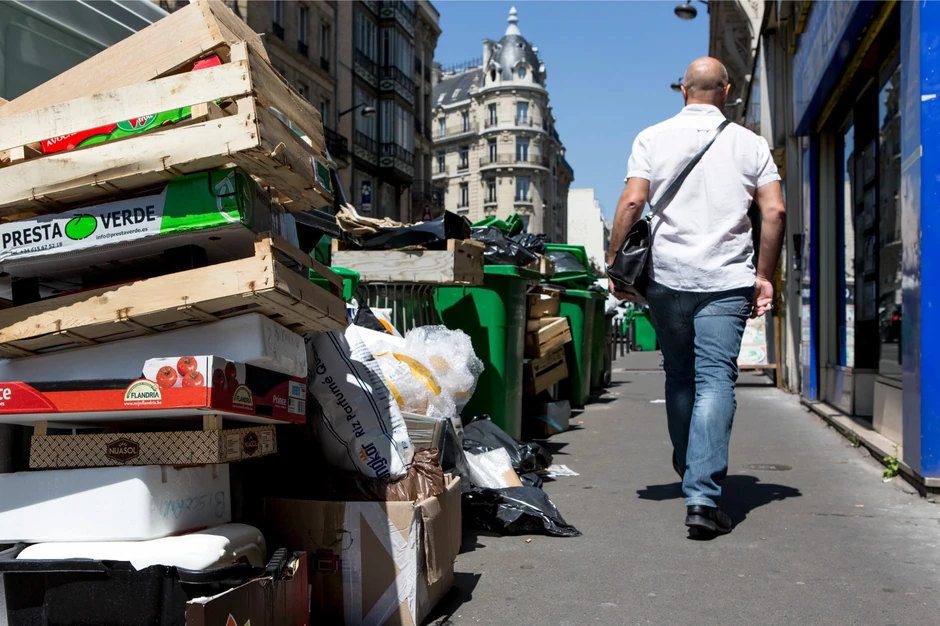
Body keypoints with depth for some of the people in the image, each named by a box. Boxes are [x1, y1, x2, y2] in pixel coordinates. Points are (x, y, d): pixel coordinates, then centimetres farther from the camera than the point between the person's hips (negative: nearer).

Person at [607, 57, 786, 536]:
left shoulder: (653, 138, 5)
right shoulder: (749, 143, 7)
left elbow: (632, 202, -5)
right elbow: (774, 211, 0)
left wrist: (614, 263, 3)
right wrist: (763, 275, 7)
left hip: (667, 276, 1)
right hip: (727, 280, -1)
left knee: (678, 375, 17)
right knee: (716, 379, -4)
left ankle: (689, 469, 34)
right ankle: (703, 494, -14)